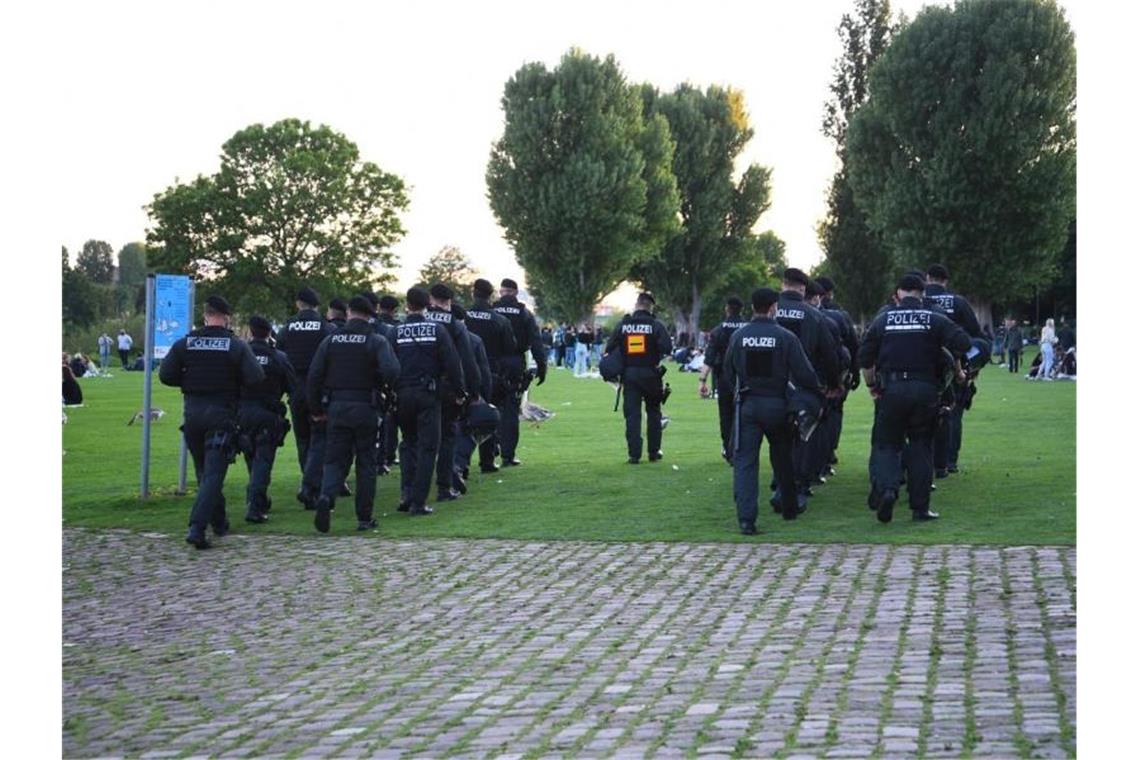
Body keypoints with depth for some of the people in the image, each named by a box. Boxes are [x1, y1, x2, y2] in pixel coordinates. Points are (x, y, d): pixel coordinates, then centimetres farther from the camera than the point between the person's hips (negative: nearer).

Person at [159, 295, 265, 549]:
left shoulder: (184, 344, 1)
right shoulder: (237, 345, -7)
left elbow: (165, 375, -1)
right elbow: (256, 378, -13)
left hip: (192, 413, 4)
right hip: (221, 415, -4)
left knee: (204, 472, 19)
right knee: (214, 473, -5)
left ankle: (219, 522, 29)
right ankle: (197, 527, -19)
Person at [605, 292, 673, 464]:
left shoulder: (623, 324, 1)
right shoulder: (655, 324, -7)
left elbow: (610, 348, 0)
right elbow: (667, 348, -16)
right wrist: (658, 357, 4)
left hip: (629, 374, 1)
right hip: (650, 374, -1)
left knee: (632, 414, 4)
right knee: (653, 413, 15)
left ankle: (634, 454, -1)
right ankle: (654, 452, 18)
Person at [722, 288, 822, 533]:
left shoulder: (737, 336, 0)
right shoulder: (786, 337, -7)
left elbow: (727, 375, 8)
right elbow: (804, 375, -9)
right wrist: (816, 393, 10)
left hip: (746, 405, 0)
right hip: (777, 404, 0)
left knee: (744, 460, -1)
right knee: (782, 457, 19)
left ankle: (746, 517, -13)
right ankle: (789, 508, 32)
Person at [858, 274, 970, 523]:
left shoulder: (884, 319, 6)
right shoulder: (935, 320, 3)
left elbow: (865, 357, 4)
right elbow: (962, 343, -8)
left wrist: (871, 385, 16)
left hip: (890, 390, 0)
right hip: (925, 390, 0)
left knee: (885, 444, 8)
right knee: (921, 447, 11)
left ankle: (885, 487, -19)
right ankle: (920, 507, 11)